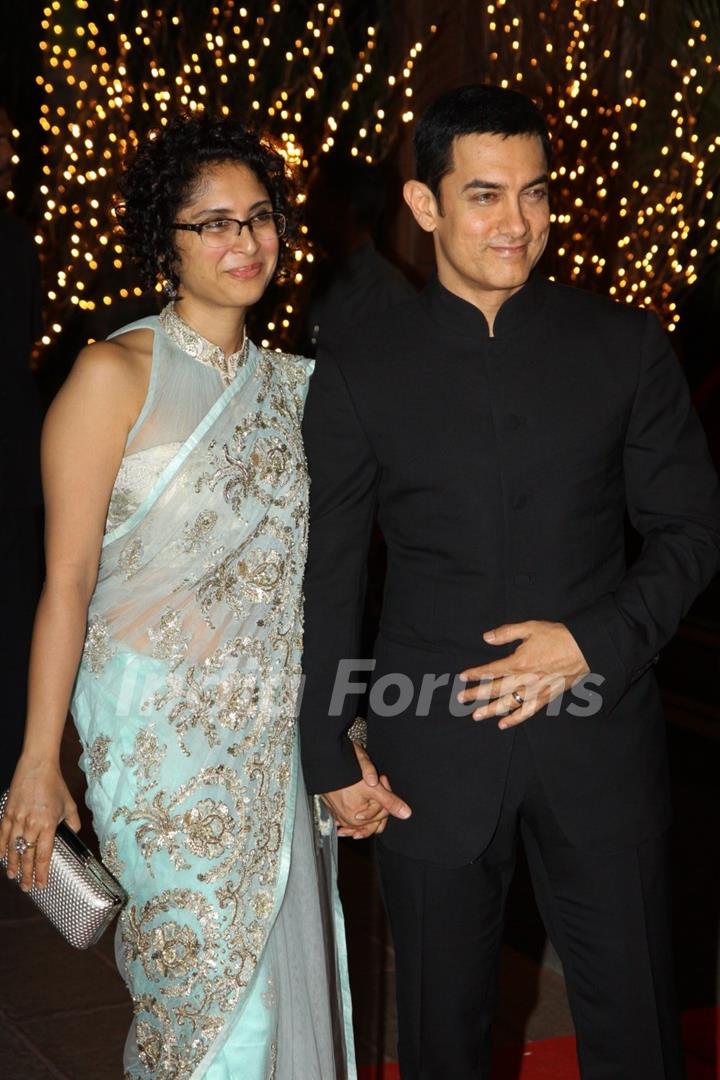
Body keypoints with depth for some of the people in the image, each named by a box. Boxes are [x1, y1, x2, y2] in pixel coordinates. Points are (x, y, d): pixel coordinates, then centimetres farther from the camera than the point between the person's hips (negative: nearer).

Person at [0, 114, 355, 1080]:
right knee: (206, 978, 1)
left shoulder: (293, 383, 9)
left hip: (280, 737, 5)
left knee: (290, 973, 10)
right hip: (164, 735, -5)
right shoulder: (117, 374, -8)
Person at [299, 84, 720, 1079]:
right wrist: (330, 755, 3)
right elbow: (328, 578, 3)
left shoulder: (627, 346, 0)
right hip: (430, 751, 0)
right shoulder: (357, 373, -1)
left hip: (599, 734, 0)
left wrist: (596, 640, -13)